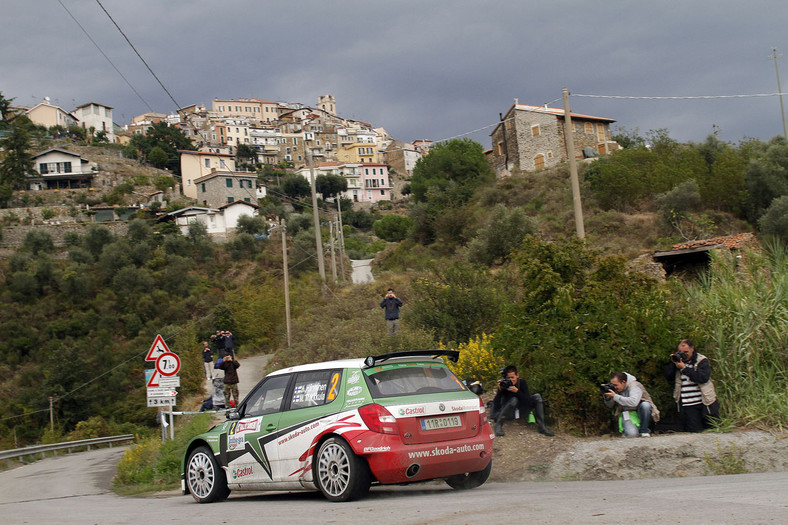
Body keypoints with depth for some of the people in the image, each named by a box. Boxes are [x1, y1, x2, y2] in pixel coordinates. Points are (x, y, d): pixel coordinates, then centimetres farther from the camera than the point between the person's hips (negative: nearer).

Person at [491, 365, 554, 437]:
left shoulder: (522, 382, -11)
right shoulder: (504, 384, -16)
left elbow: (529, 401, -21)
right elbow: (496, 405, -24)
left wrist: (517, 391, -33)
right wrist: (499, 390, -36)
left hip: (521, 411, 3)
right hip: (509, 414, -3)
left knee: (537, 397, -14)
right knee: (514, 400, -34)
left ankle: (542, 427, -17)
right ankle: (498, 425, -27)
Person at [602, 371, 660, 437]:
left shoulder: (634, 386, -19)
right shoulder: (615, 388, -1)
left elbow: (633, 402, -38)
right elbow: (610, 406, 10)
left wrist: (615, 396, -34)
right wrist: (607, 397, -13)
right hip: (627, 414, 2)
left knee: (645, 405, -36)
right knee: (632, 434, -29)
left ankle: (644, 430, -15)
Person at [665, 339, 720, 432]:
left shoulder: (702, 360, 0)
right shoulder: (678, 360, 12)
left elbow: (703, 378, -16)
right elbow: (668, 376, 7)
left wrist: (684, 368, -15)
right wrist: (673, 362, -6)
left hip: (705, 403, -2)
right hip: (688, 406, 2)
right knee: (694, 433, -4)